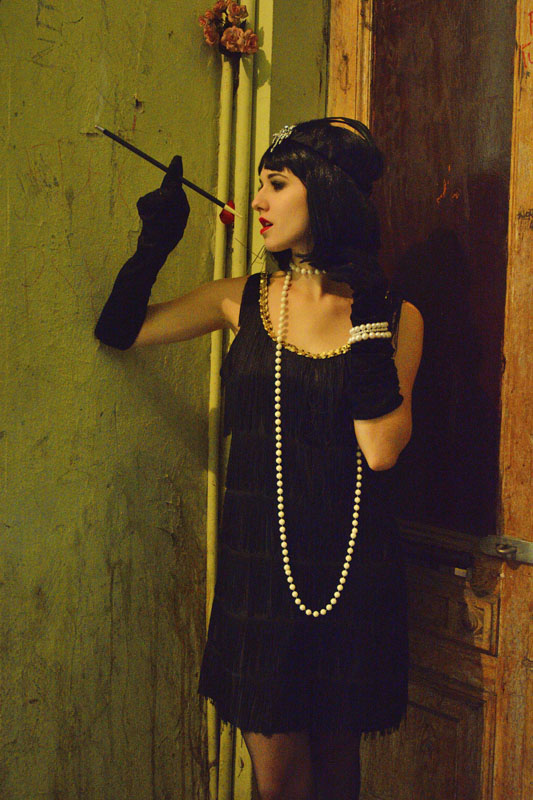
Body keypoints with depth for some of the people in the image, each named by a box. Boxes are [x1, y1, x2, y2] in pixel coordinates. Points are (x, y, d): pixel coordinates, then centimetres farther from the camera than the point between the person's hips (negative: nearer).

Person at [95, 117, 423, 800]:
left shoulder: (395, 316, -3)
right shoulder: (244, 301, 3)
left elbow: (381, 449, -14)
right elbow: (119, 330, 7)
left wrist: (369, 320, -15)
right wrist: (157, 241, -3)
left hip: (352, 565, -1)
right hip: (258, 561, 1)